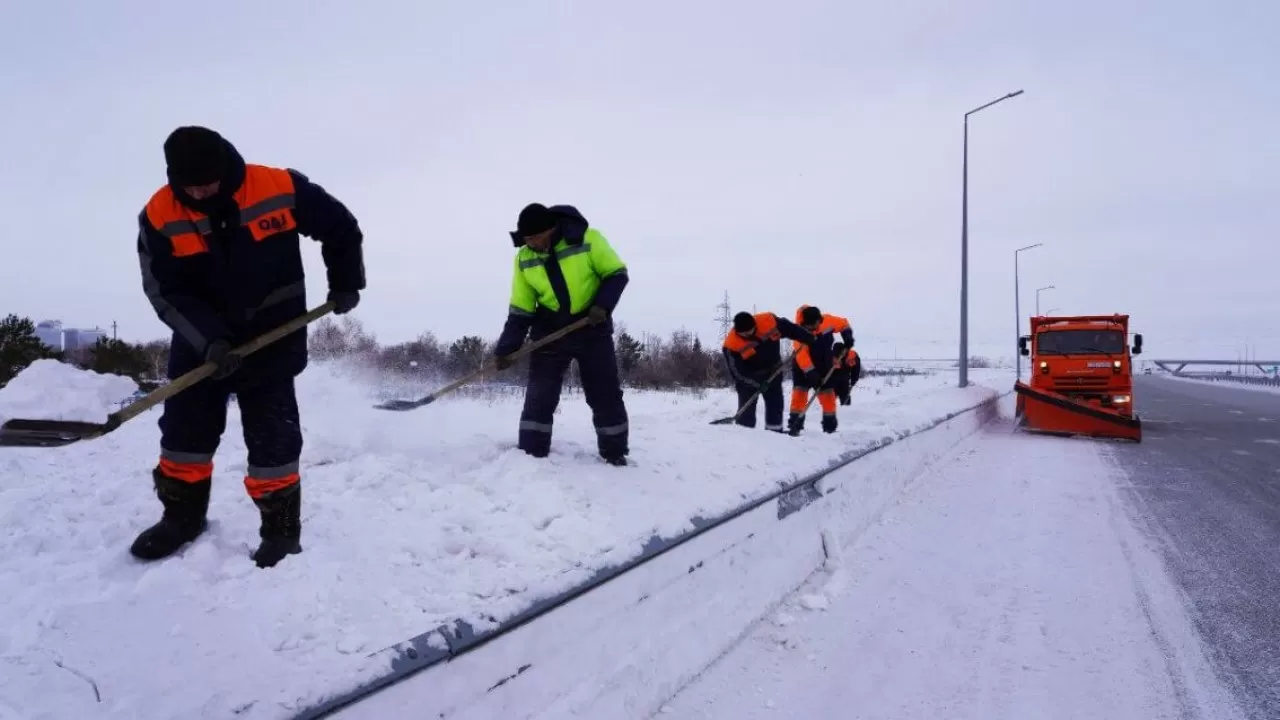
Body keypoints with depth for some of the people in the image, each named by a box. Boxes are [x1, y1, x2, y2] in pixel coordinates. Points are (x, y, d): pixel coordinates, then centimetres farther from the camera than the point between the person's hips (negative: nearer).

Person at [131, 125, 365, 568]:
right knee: (184, 428, 8)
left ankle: (281, 527, 10)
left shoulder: (279, 188, -17)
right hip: (199, 339, 3)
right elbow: (166, 292, -13)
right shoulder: (158, 216, -12)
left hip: (273, 336, -2)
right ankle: (182, 515, 28)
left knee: (272, 436, -3)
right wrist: (210, 340, -26)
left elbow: (340, 227, -2)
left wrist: (345, 283, 3)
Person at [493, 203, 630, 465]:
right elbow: (520, 310, 0)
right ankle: (531, 454, 4)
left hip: (592, 328, -2)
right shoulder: (524, 258, -4)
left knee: (606, 394, 2)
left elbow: (617, 274, -7)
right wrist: (506, 348, -7)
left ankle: (615, 453, 16)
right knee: (539, 395, -4)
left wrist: (603, 305, -22)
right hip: (550, 332, 2)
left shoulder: (587, 239, -16)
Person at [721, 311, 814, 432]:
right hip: (748, 376, -3)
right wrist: (757, 383, -31)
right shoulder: (732, 344, -29)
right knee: (747, 407, -7)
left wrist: (811, 340, -6)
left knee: (775, 404, 8)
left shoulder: (769, 321, -25)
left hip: (773, 371, 3)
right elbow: (737, 371, -23)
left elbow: (791, 329, -11)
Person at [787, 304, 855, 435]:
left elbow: (843, 323, 2)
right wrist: (811, 372, -43)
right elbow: (801, 354, -36)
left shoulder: (827, 320, -18)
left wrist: (848, 337, -11)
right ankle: (795, 423, -13)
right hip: (803, 366, -4)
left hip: (823, 365, 4)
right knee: (800, 391, -15)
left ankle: (830, 424, 20)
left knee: (827, 392, 8)